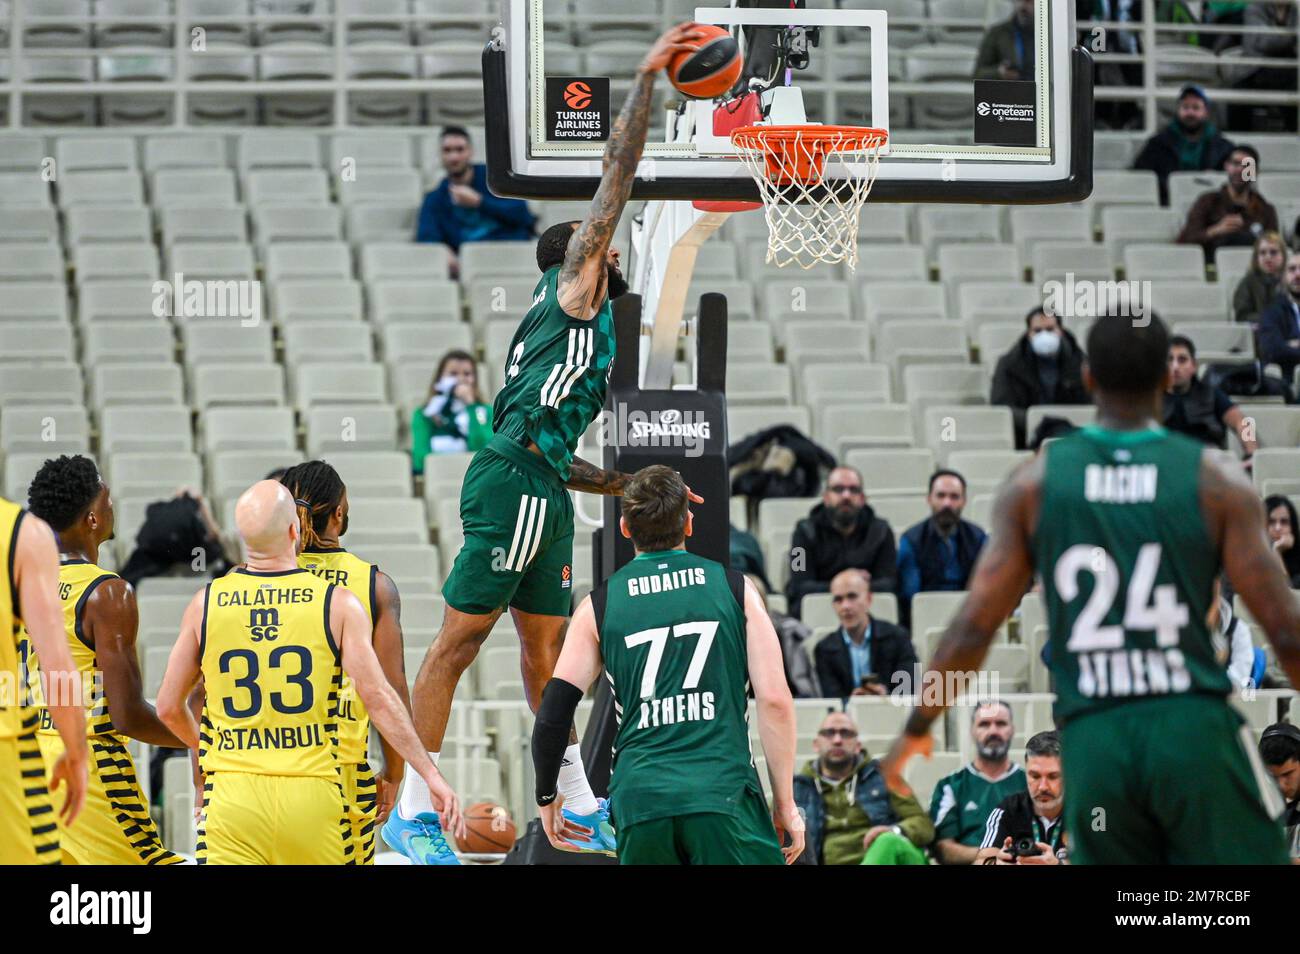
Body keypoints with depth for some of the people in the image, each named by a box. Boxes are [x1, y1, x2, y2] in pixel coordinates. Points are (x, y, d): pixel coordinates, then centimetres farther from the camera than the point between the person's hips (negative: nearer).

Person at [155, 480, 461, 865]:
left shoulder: (206, 603, 3)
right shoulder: (338, 605, -2)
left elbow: (169, 708, 9)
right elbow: (377, 698, -8)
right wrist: (432, 776, -3)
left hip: (232, 793, 0)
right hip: (314, 795, 0)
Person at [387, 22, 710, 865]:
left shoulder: (583, 328, 28)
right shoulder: (571, 291, 5)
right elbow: (616, 183, -3)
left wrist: (632, 486, 25)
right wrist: (647, 80, -1)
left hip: (544, 492, 10)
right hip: (511, 487, -10)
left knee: (546, 650, 16)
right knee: (458, 641, -10)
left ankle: (583, 810, 24)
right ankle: (413, 812, -12)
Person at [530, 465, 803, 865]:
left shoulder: (598, 607, 10)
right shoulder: (735, 588, 7)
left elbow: (553, 716, 8)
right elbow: (774, 700, 2)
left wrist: (547, 797, 24)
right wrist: (785, 803, 9)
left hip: (639, 799, 2)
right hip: (724, 795, -2)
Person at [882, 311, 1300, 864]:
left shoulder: (1036, 482, 5)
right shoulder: (1217, 481, 1)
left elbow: (973, 627, 3)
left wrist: (916, 730, 16)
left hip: (1092, 740, 2)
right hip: (1194, 733, -2)